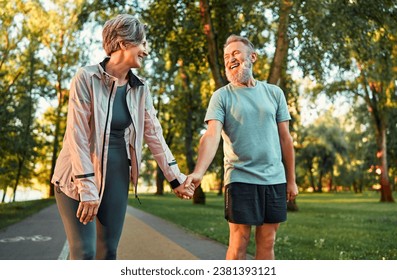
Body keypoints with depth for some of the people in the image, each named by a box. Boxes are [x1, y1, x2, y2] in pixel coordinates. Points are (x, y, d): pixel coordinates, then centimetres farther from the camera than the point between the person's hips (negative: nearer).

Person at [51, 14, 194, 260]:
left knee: (109, 251, 7)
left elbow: (154, 134, 5)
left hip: (117, 176, 5)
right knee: (84, 252, -9)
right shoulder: (87, 77, -14)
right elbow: (77, 135, -17)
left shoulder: (140, 88, 3)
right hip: (78, 177, -5)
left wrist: (176, 177, 2)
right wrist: (88, 188, -20)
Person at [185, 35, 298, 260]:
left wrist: (291, 179, 10)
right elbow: (212, 136, -14)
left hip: (275, 179, 3)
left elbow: (285, 138, 11)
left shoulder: (274, 93, 9)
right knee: (238, 244, 0)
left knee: (267, 243, 9)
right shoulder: (222, 96, 0)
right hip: (240, 179, -3)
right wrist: (198, 172, -30)